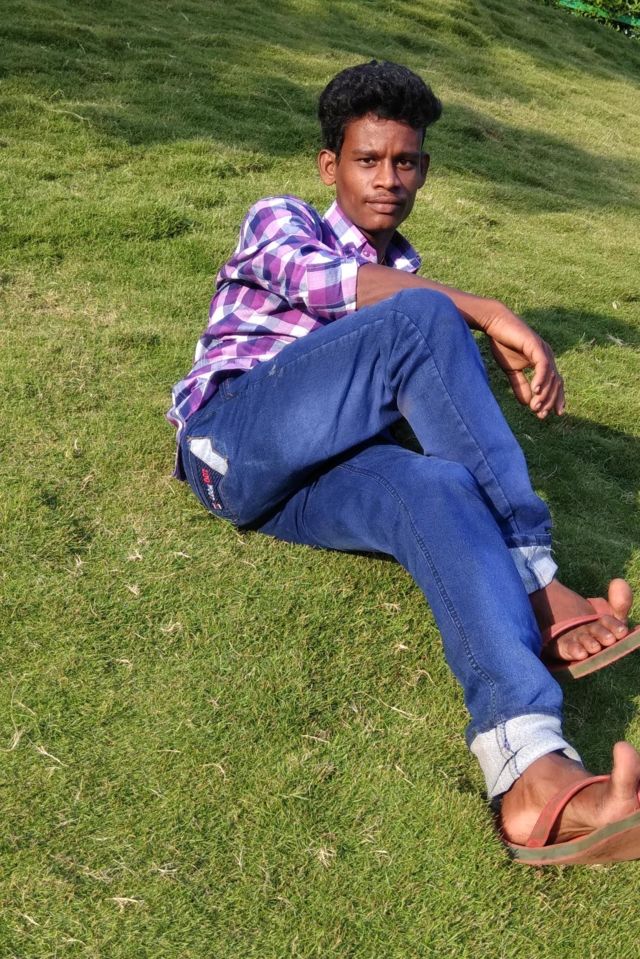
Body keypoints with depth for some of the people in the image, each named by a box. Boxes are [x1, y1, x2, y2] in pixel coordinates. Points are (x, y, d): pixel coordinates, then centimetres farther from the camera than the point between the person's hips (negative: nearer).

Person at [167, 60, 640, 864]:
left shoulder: (404, 272, 30)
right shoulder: (279, 220, 13)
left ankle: (533, 775, -52)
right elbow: (318, 280, -12)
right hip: (232, 441, -3)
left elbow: (422, 390, 16)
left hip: (307, 478, 4)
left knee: (438, 490, -32)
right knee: (421, 318, -25)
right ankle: (535, 590, -24)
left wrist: (517, 357, -6)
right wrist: (486, 314, -19)